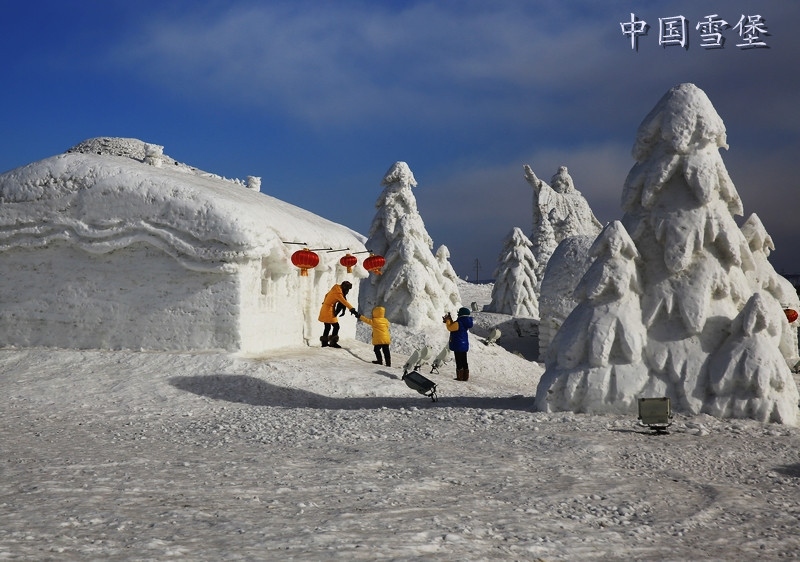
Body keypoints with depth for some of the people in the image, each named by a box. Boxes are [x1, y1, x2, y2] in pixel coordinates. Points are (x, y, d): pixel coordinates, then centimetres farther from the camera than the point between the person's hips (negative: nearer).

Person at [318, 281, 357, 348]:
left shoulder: (335, 289, 8)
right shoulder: (338, 293, -21)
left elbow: (327, 295, 24)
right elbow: (345, 302, -28)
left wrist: (325, 302, 41)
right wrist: (352, 310, -31)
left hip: (325, 309, 10)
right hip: (329, 311, -10)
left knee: (327, 327, 15)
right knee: (336, 326, -5)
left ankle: (324, 342, 20)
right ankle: (333, 342, -1)